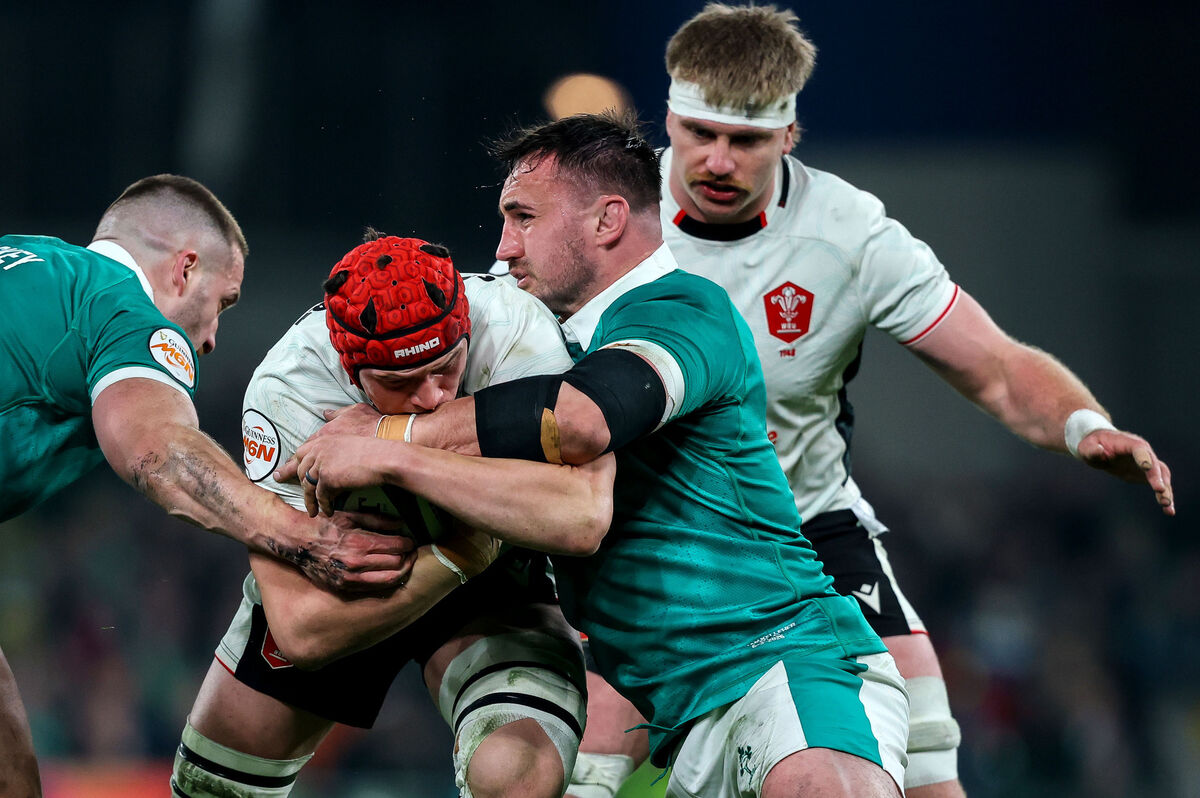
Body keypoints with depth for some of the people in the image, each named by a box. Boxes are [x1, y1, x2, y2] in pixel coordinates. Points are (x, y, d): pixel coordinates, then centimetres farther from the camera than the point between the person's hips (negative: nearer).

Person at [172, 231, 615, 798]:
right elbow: (301, 630, -33)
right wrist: (459, 556, -39)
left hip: (492, 586, -2)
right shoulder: (288, 389, -32)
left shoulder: (516, 332, -35)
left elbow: (582, 514, -50)